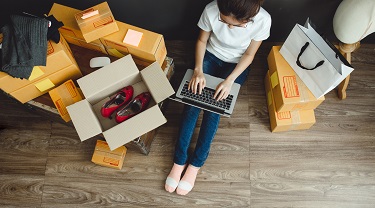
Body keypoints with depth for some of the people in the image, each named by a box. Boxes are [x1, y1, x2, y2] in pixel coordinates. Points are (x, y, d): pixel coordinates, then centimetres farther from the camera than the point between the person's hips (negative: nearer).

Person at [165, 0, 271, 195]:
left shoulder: (262, 20, -28)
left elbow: (249, 55, -14)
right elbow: (201, 41, -8)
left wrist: (230, 80, -24)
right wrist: (198, 70, -22)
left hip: (237, 64, -1)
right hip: (210, 56, 1)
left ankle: (195, 164, -7)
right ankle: (179, 161, -10)